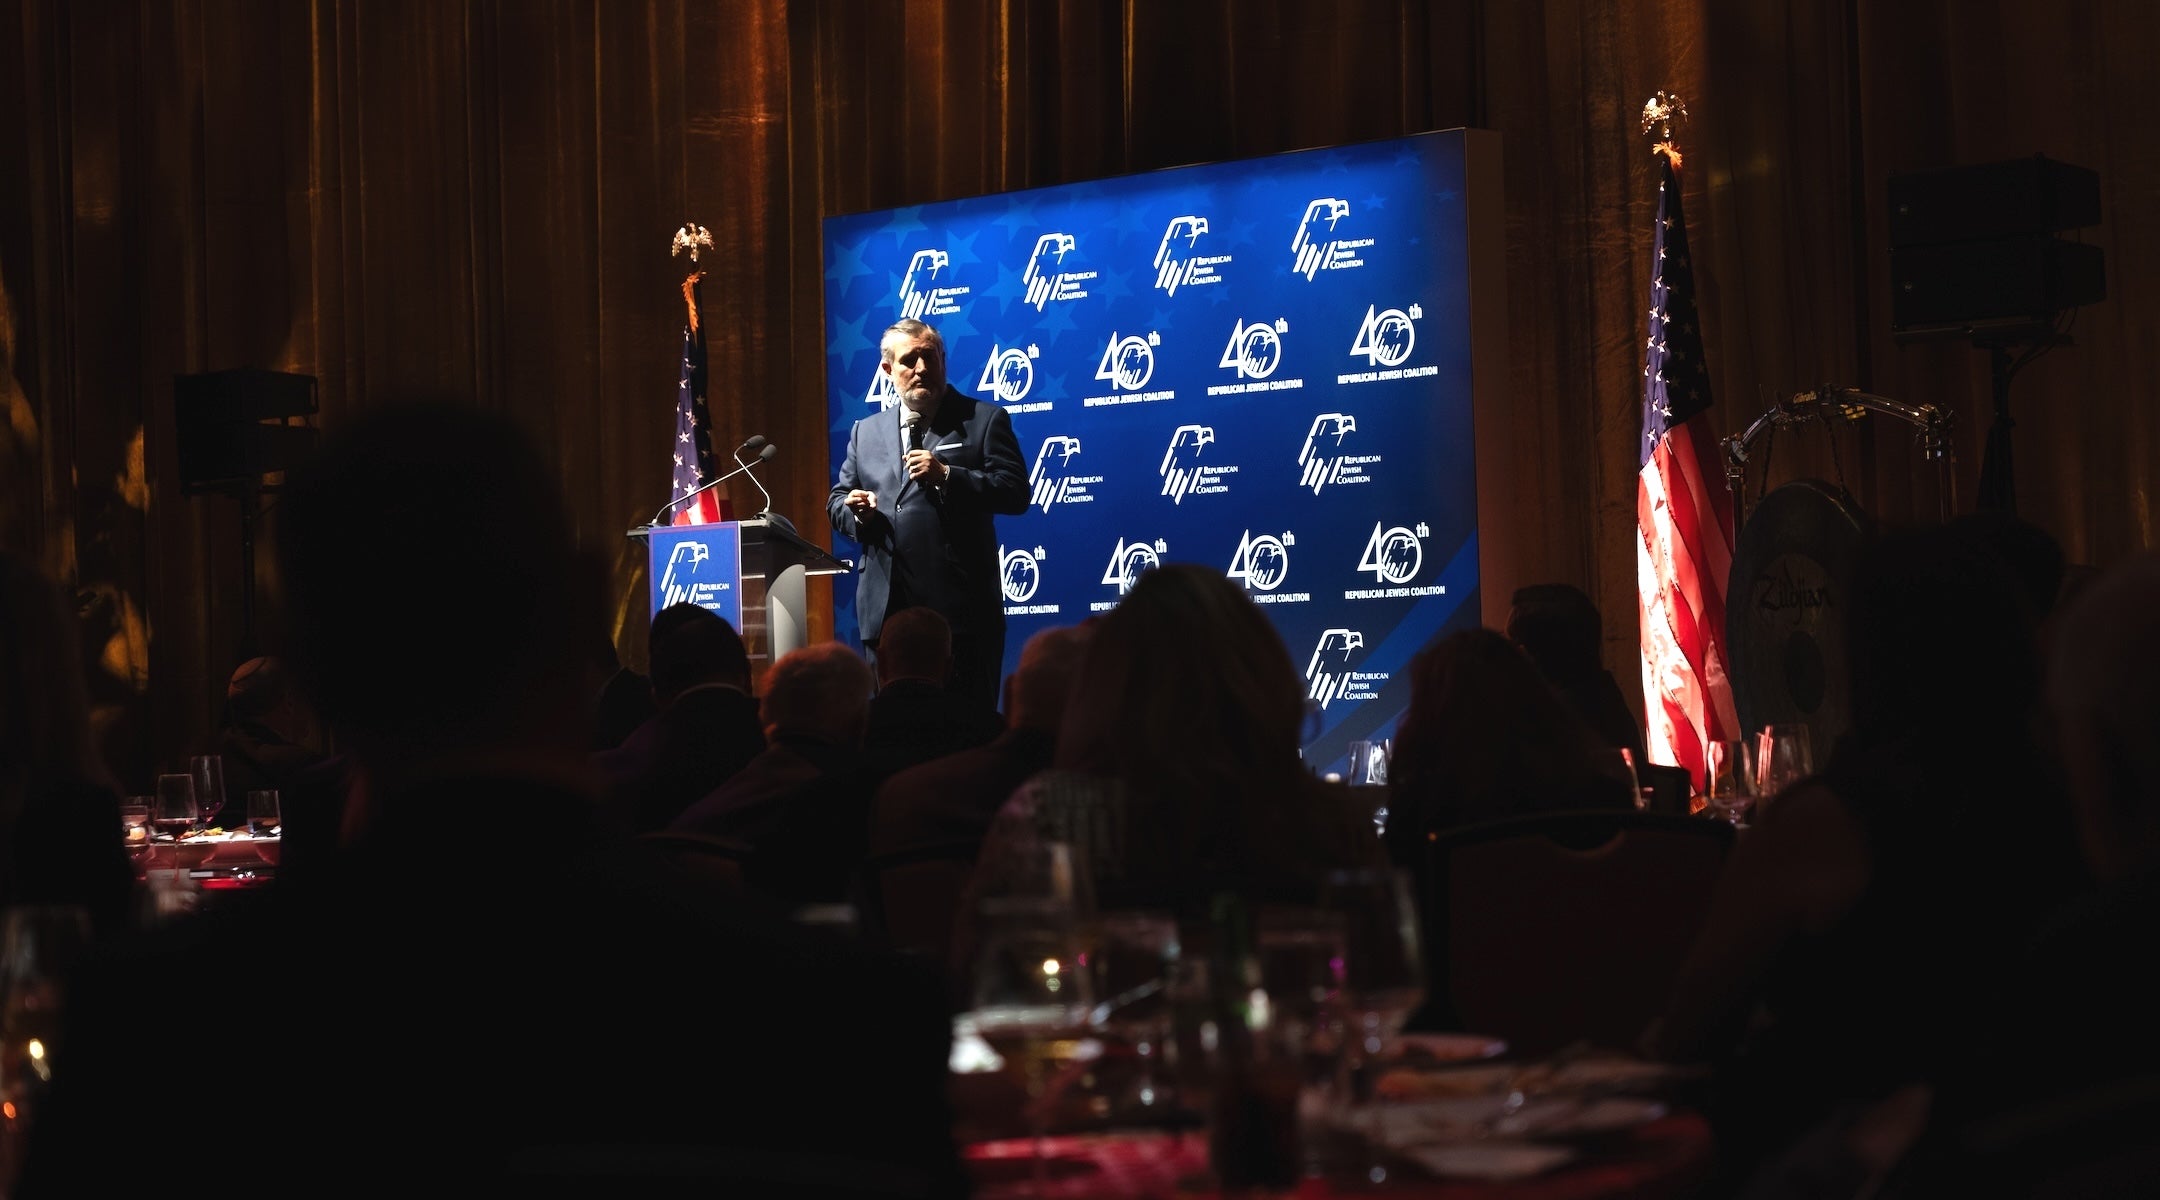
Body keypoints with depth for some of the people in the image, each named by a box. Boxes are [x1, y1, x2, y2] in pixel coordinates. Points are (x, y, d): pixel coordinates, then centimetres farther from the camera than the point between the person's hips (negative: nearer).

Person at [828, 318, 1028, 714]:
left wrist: (946, 476, -15)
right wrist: (855, 511, -4)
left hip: (961, 607, -4)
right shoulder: (866, 432, 18)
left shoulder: (984, 420, 4)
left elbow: (1016, 494, -5)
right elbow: (837, 500, 20)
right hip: (887, 608, 4)